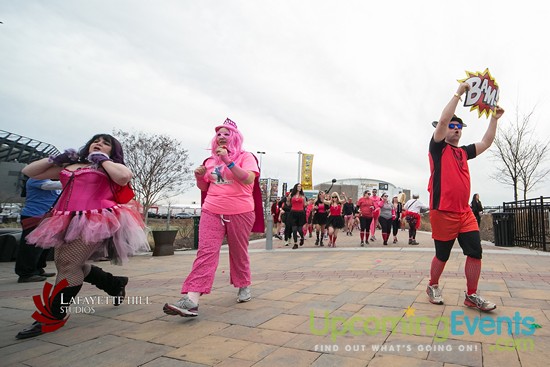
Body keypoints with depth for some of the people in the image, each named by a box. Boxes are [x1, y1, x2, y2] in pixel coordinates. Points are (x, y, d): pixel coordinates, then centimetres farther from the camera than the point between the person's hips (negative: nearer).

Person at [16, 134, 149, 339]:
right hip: (68, 221, 7)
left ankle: (53, 316, -6)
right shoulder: (68, 166, 21)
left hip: (95, 221, -7)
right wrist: (56, 159, 14)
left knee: (68, 263, -16)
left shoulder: (112, 167, 7)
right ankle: (115, 284, 30)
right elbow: (29, 172, 24)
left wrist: (103, 160, -4)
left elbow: (124, 177, -19)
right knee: (70, 265, 13)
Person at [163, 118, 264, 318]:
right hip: (211, 212, 3)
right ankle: (191, 300, -19)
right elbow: (204, 187, 23)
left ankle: (244, 286, 32)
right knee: (205, 252, -10)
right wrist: (199, 177, 1)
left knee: (238, 252, 9)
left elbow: (248, 178, -17)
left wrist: (228, 161, -22)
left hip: (240, 213, -3)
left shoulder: (245, 156, 0)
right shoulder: (210, 160, 15)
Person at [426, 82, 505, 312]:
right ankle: (433, 287, 27)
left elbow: (486, 143, 23)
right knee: (442, 255, 5)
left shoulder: (463, 152, 18)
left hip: (465, 212, 6)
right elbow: (443, 120, -13)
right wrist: (459, 93, -9)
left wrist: (494, 119, 16)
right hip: (443, 213, -6)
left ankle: (471, 296, 13)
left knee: (475, 252, 1)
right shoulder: (438, 148, -1)